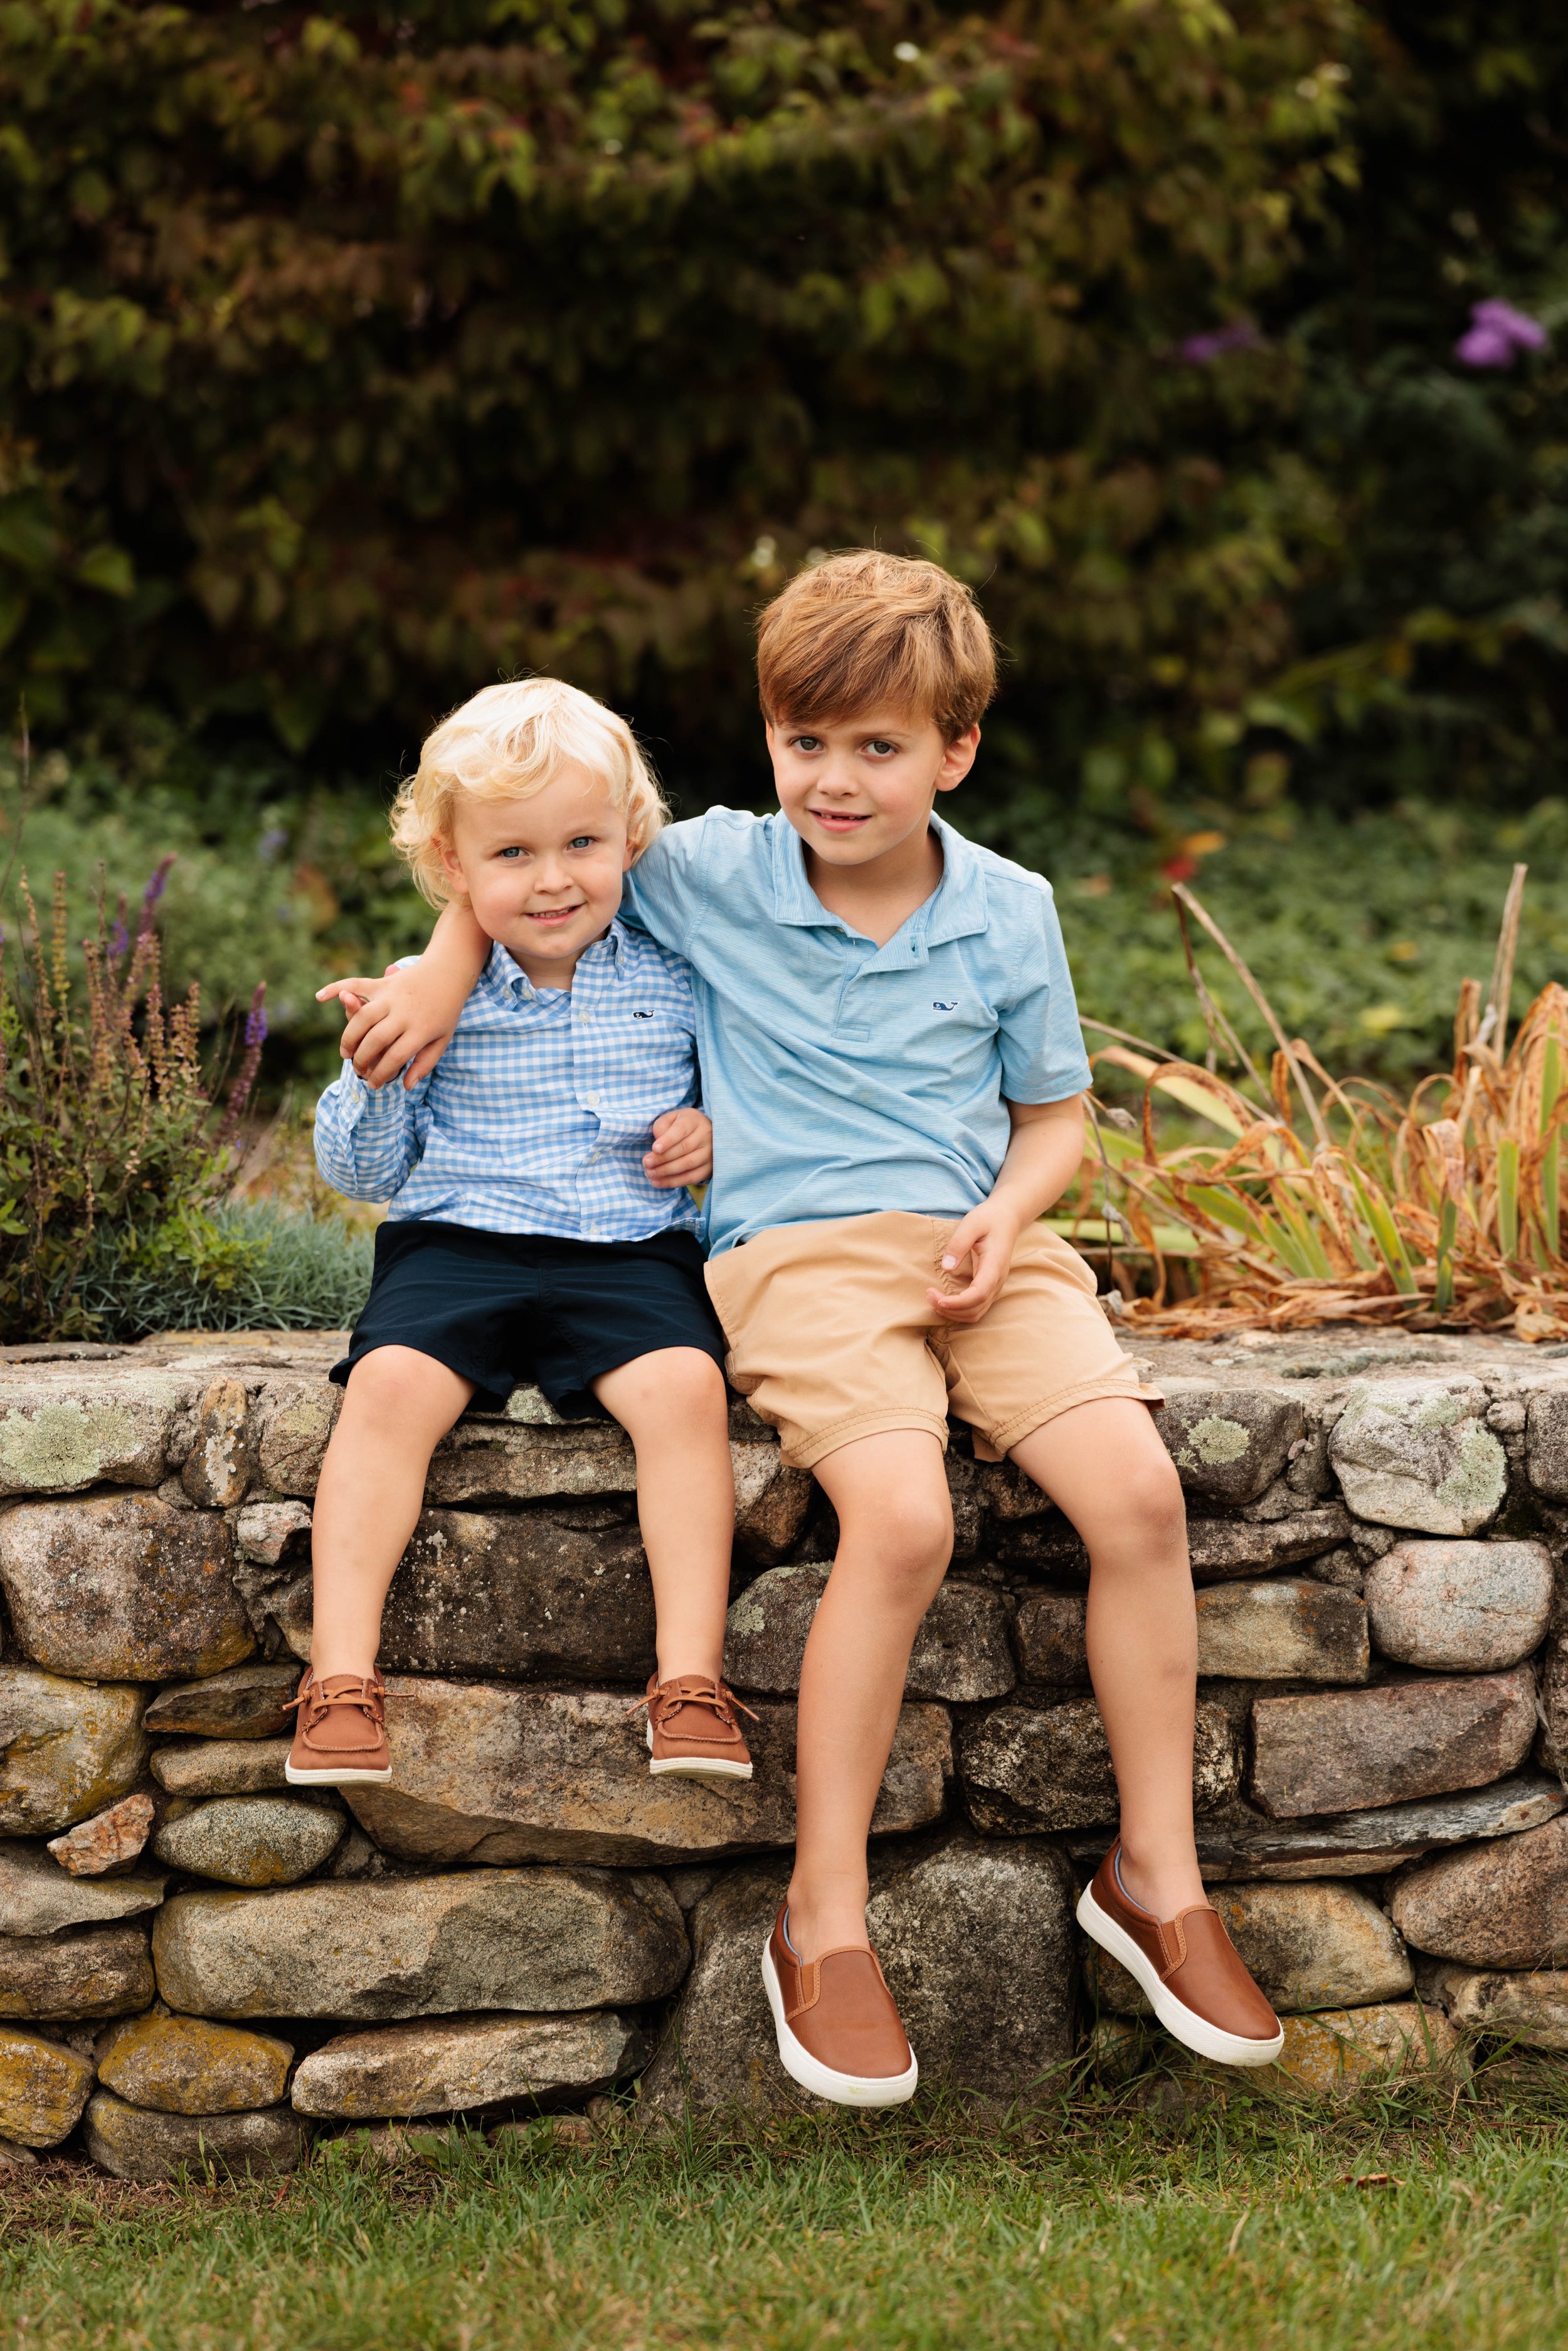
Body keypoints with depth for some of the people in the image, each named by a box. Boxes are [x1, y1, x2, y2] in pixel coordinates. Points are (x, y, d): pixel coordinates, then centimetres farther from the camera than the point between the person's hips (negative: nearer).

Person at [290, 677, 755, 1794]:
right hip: (456, 1247, 0)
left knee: (685, 1386, -28)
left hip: (633, 1254, 0)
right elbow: (365, 1173, 8)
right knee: (390, 1384, -27)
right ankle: (342, 1675, -24)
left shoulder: (675, 981, 7)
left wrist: (718, 1132, -2)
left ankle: (692, 1677, -25)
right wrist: (373, 1072, -11)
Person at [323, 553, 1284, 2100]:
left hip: (984, 1247, 3)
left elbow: (1054, 1112, 17)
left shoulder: (1009, 913, 8)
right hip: (801, 1255, -3)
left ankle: (1155, 1875, -4)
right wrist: (447, 968, 3)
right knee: (902, 1515, -31)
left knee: (1138, 1489, -22)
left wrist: (1008, 1218, -3)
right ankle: (824, 1920, -19)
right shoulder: (710, 874, 2)